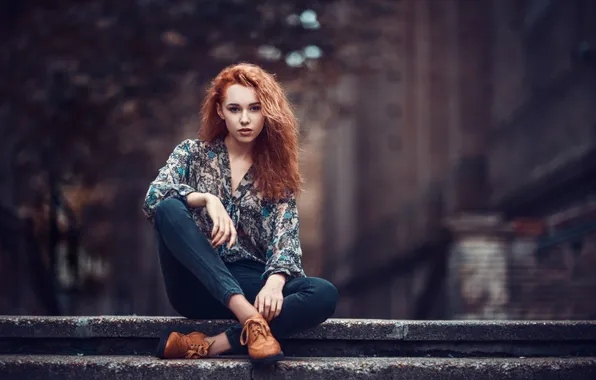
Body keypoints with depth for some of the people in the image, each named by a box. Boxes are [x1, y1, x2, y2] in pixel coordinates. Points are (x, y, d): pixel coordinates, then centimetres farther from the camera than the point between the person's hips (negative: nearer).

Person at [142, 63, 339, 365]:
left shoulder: (277, 171, 9)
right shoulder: (193, 153, 7)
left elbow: (285, 236, -4)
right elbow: (153, 199, -11)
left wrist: (274, 283, -25)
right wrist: (206, 199, -29)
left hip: (249, 282, 1)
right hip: (197, 283, -1)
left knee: (324, 295, -27)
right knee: (170, 209, -30)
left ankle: (213, 345, -35)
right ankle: (249, 316, -41)